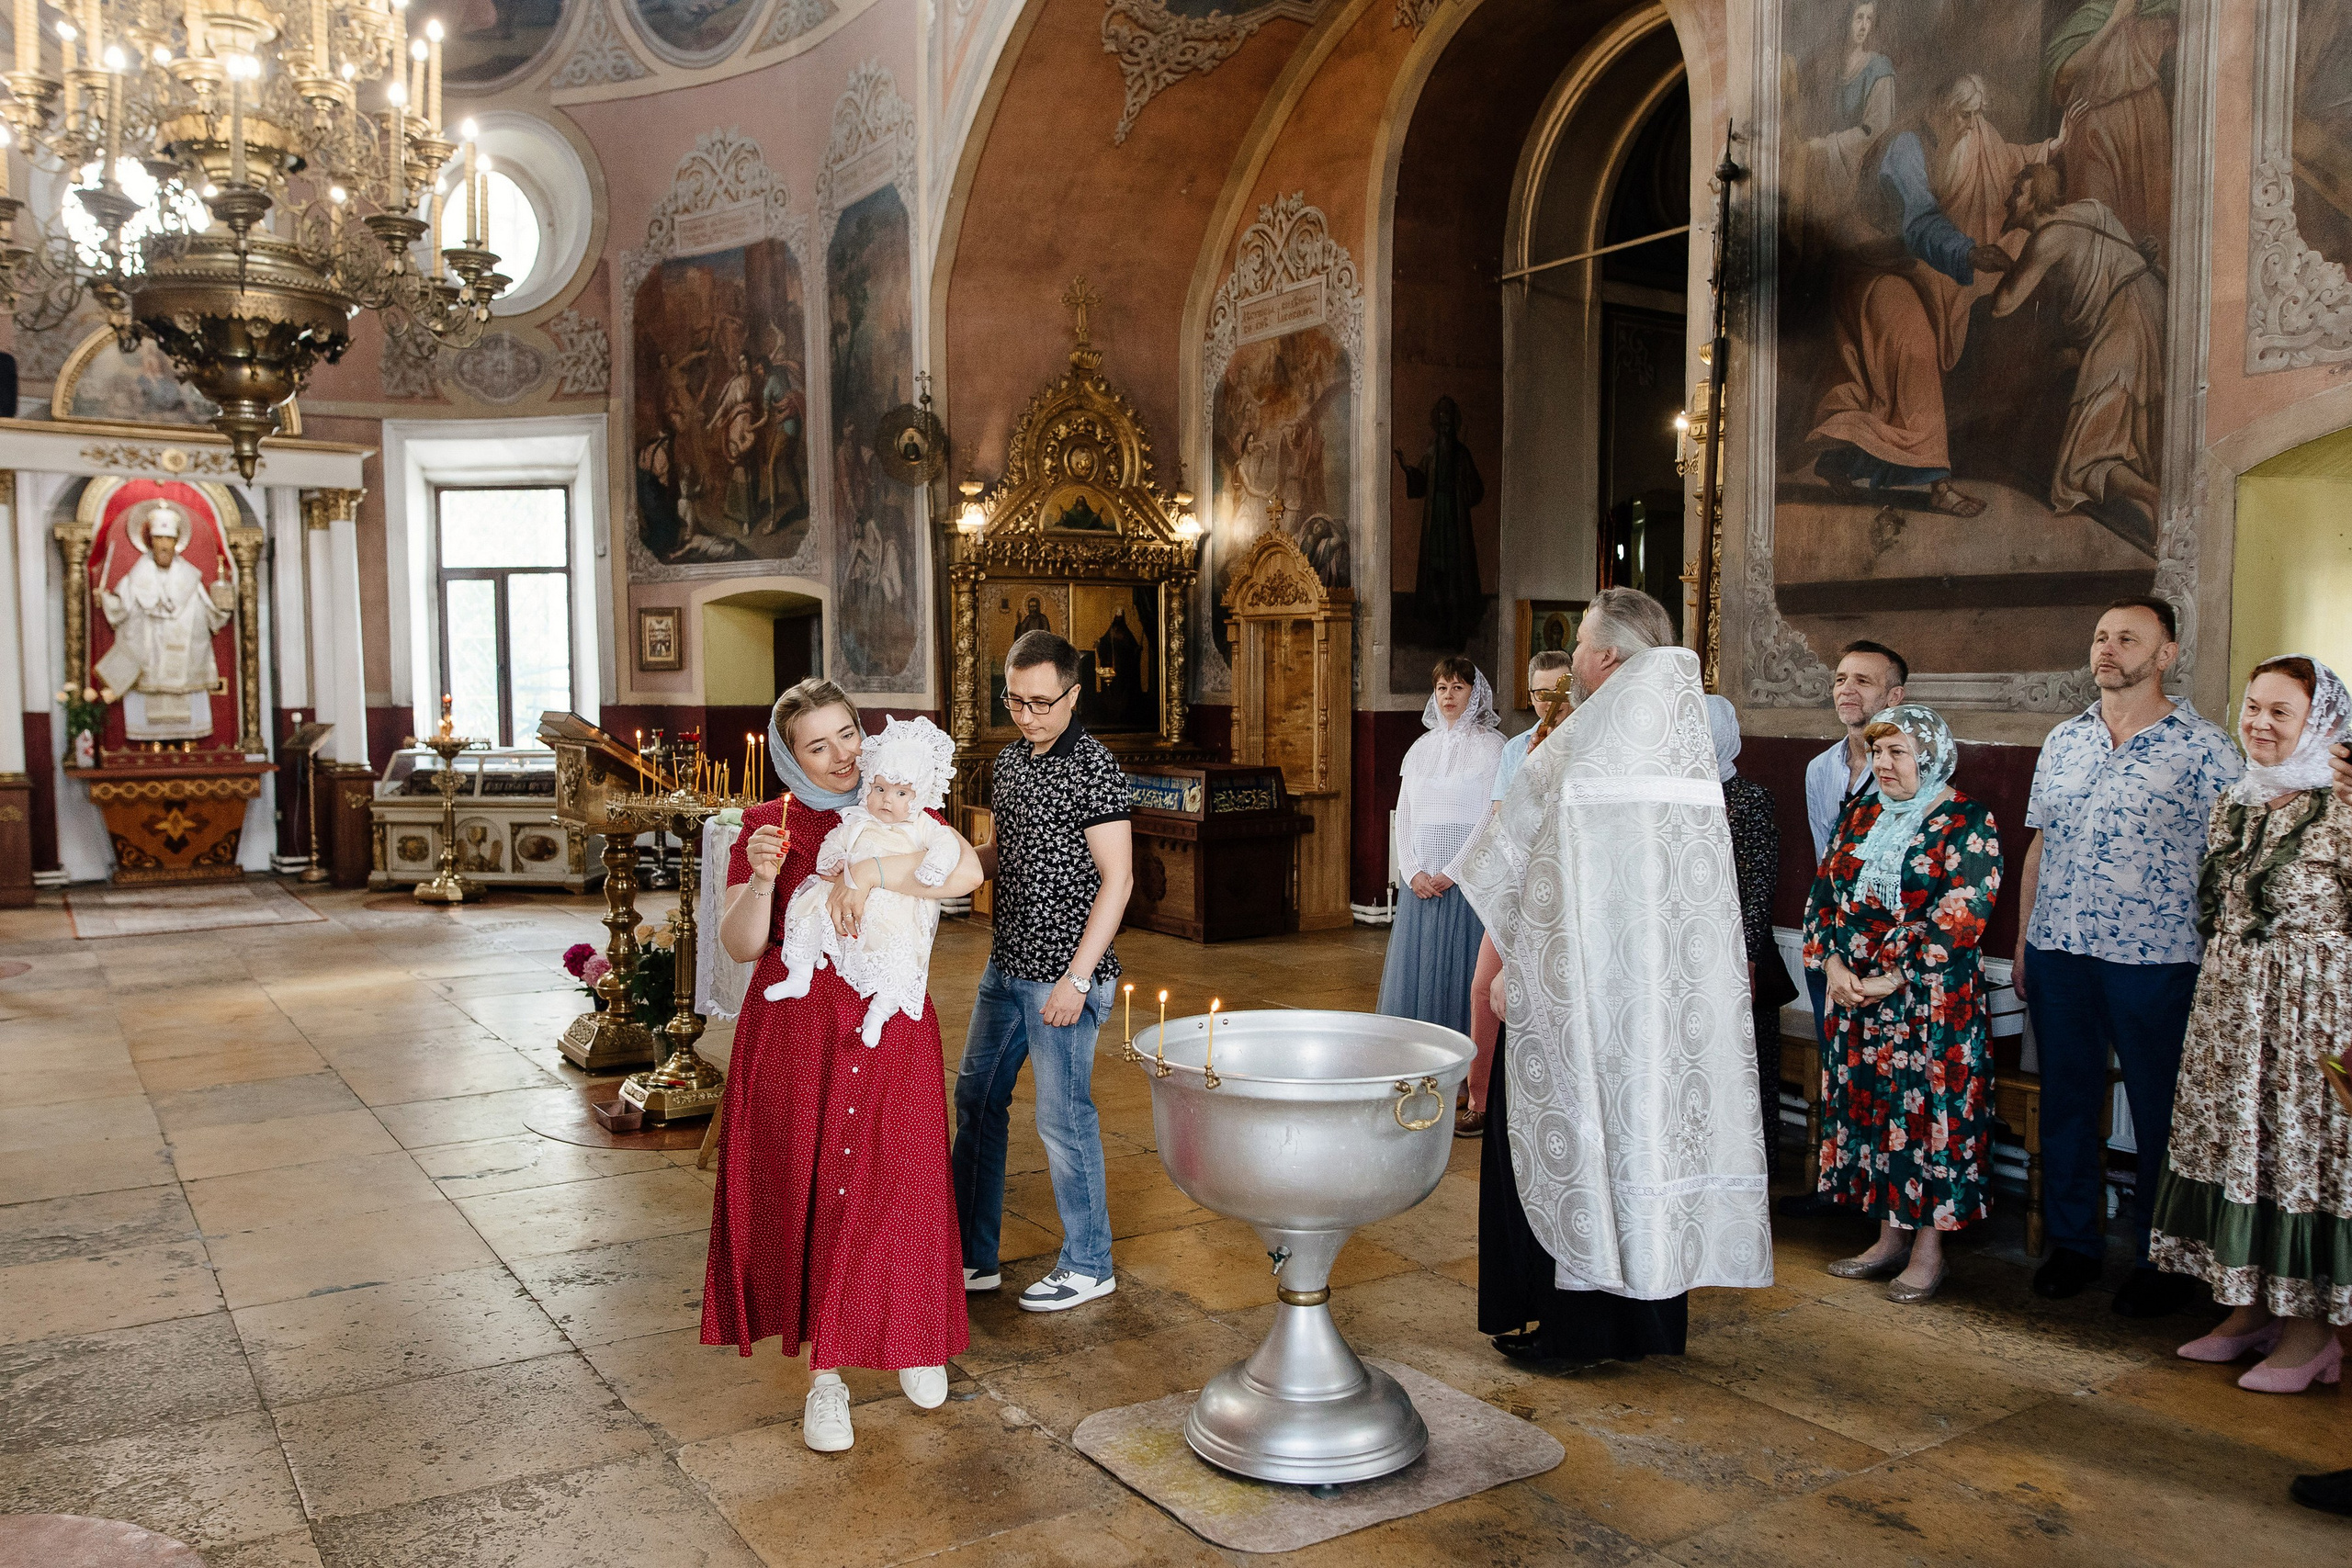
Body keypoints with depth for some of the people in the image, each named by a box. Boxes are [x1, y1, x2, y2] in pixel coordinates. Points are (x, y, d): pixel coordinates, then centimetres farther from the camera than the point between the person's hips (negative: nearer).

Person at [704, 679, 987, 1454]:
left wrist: (870, 871, -24)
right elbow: (739, 945, -3)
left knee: (895, 1187, 5)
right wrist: (761, 881, -20)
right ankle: (826, 1375, 14)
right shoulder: (768, 825, 3)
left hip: (891, 1029, 1)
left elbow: (966, 871, -14)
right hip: (796, 1032, 0)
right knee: (806, 1191, 2)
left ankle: (913, 1341, 28)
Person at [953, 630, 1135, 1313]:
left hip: (1063, 974, -8)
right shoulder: (1010, 760, 10)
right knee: (977, 1100, 14)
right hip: (1007, 966, 8)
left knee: (1062, 1117, 1)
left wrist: (1077, 978, -20)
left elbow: (1117, 878, -17)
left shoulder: (1094, 769, -14)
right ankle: (975, 1256, 28)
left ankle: (1087, 1265, 18)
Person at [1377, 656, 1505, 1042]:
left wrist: (1451, 873, -14)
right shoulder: (1421, 748, 14)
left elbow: (1492, 820, -8)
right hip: (1420, 878, 5)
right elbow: (1403, 817, 11)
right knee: (1416, 970, 4)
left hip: (1466, 877, -5)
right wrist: (1413, 872, -4)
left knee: (1461, 971, -4)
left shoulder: (1491, 745, -1)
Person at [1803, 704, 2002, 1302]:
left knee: (1930, 1112, -1)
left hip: (1933, 999, -6)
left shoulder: (1968, 823, -6)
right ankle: (1890, 1237, 21)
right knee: (1870, 1107, 10)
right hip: (1855, 994, 6)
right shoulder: (1862, 815, 11)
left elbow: (1959, 916, -14)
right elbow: (1824, 894, 9)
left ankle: (1929, 1248, 10)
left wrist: (1893, 980, -17)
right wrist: (1833, 964, -7)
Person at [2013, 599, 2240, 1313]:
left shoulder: (2202, 748, -3)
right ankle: (2071, 1241, 27)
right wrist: (2022, 945, 13)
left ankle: (2160, 1261, 21)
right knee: (2066, 1101, 12)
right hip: (2058, 953, 4)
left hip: (2154, 960, -4)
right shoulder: (2063, 740, 10)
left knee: (2160, 1115, 6)